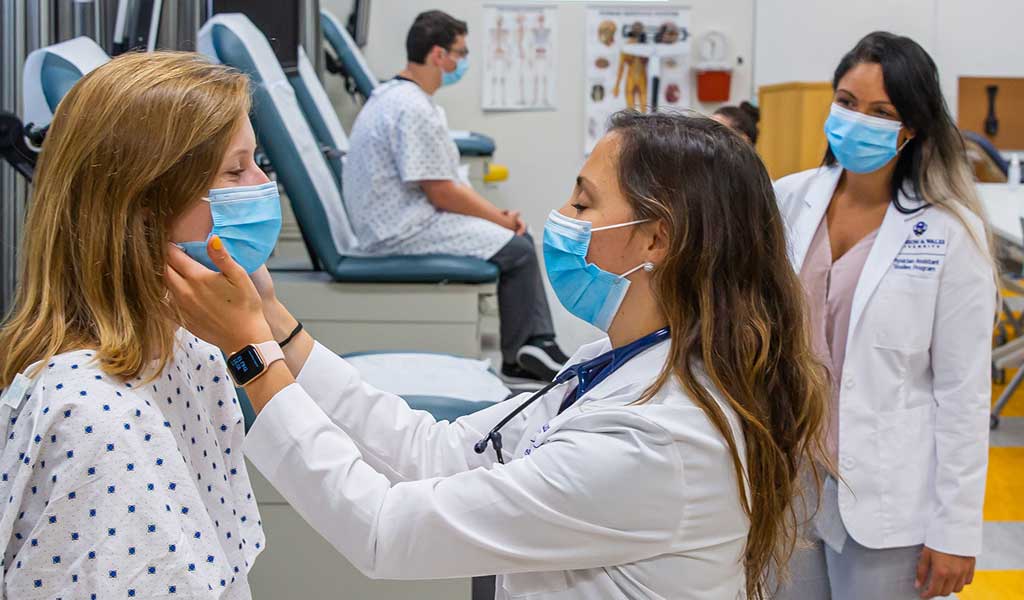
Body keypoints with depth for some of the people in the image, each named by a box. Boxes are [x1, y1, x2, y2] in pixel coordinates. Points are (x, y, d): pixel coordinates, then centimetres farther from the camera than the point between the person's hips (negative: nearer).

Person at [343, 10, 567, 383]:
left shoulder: (398, 96, 14)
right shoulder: (413, 108, -20)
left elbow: (446, 180, 17)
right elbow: (440, 192, -21)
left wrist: (497, 214, 6)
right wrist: (500, 219, -7)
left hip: (408, 217, 11)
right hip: (405, 229, -11)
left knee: (519, 238, 10)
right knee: (515, 250, -12)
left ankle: (539, 345, 6)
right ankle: (517, 359, 3)